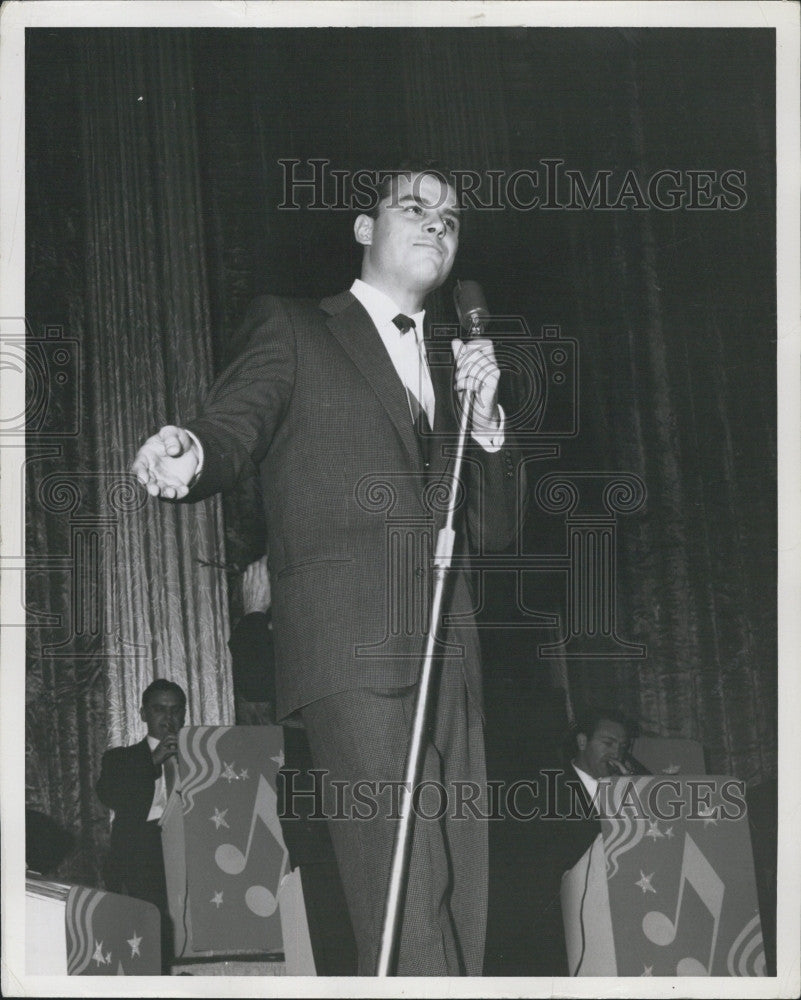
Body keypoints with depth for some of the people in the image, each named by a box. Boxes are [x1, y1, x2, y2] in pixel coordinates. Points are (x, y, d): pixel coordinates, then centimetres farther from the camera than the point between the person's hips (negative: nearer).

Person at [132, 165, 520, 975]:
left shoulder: (451, 366, 26)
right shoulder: (293, 331, 12)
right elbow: (232, 428, -4)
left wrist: (485, 420, 6)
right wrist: (187, 454, -28)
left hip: (447, 659, 6)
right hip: (352, 648, -6)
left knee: (461, 905, 1)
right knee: (405, 902, -17)